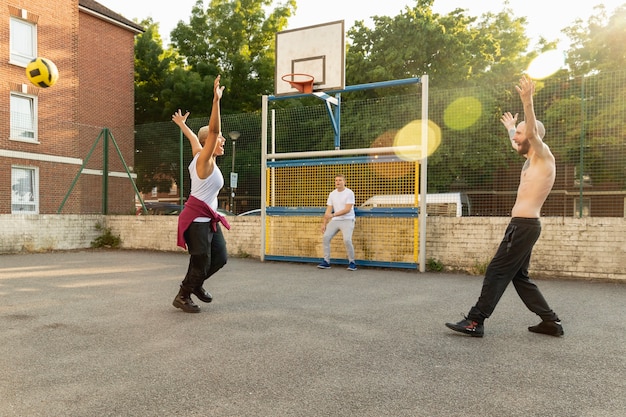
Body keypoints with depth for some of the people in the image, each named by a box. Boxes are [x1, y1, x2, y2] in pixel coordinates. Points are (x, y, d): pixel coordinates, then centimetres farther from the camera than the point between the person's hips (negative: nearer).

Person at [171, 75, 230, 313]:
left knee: (220, 258, 9)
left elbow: (193, 138, 29)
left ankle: (195, 284, 31)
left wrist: (183, 125, 47)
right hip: (196, 218, -9)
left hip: (209, 218, 9)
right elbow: (213, 129, -26)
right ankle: (182, 296, 18)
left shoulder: (203, 156, 11)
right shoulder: (204, 158, -13)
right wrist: (216, 100, -31)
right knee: (201, 262, -2)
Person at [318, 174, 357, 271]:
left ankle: (352, 262, -2)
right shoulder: (332, 194, 9)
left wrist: (333, 215, -27)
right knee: (325, 237, -7)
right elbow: (328, 210, 10)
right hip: (335, 220, 5)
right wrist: (324, 223, 3)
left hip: (347, 220, -5)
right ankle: (326, 261, 5)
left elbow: (347, 209, -18)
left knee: (347, 240, -22)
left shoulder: (349, 193, -8)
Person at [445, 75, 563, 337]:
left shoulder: (544, 156, -7)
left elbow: (533, 133, -29)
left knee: (497, 272, -9)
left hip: (524, 225, -10)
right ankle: (551, 322, 18)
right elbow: (516, 147, 41)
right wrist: (510, 129, 54)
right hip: (522, 225, 10)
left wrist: (527, 102, -39)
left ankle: (475, 321, -6)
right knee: (519, 276, 13)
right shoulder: (532, 159, 18)